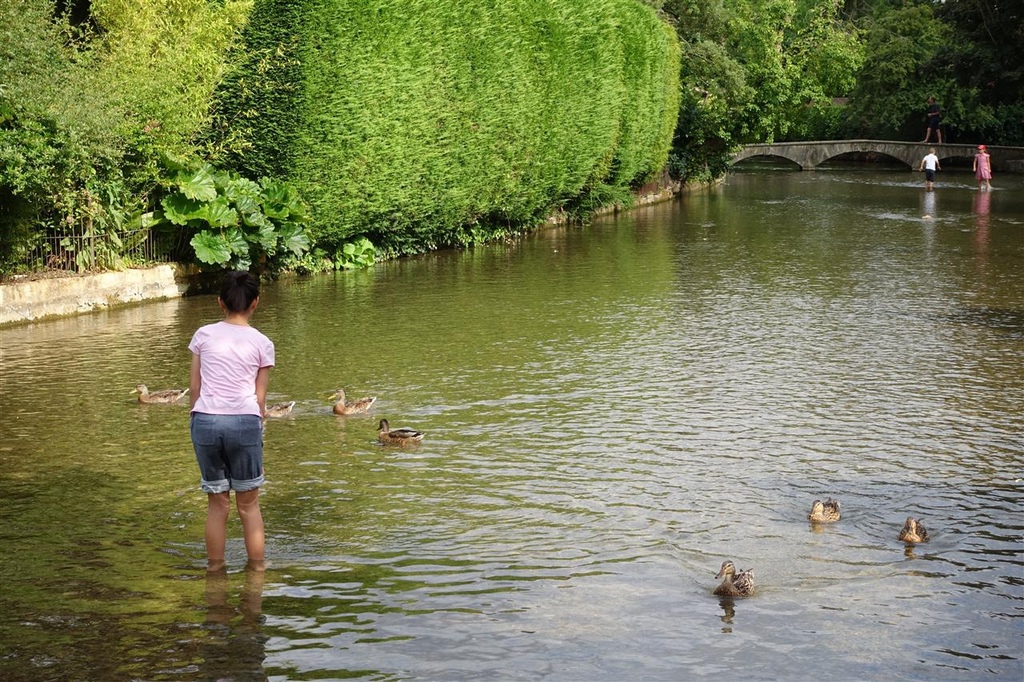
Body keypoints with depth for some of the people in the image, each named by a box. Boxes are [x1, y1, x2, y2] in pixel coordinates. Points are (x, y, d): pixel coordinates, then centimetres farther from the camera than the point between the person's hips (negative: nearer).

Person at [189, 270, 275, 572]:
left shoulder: (204, 335, 8)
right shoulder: (262, 343, 5)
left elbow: (194, 386, 8)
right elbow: (260, 395, 6)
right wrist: (259, 425, 16)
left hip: (205, 420, 1)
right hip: (244, 421, -1)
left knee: (217, 503, 13)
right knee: (248, 504, 12)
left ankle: (215, 569, 18)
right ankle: (257, 567, 18)